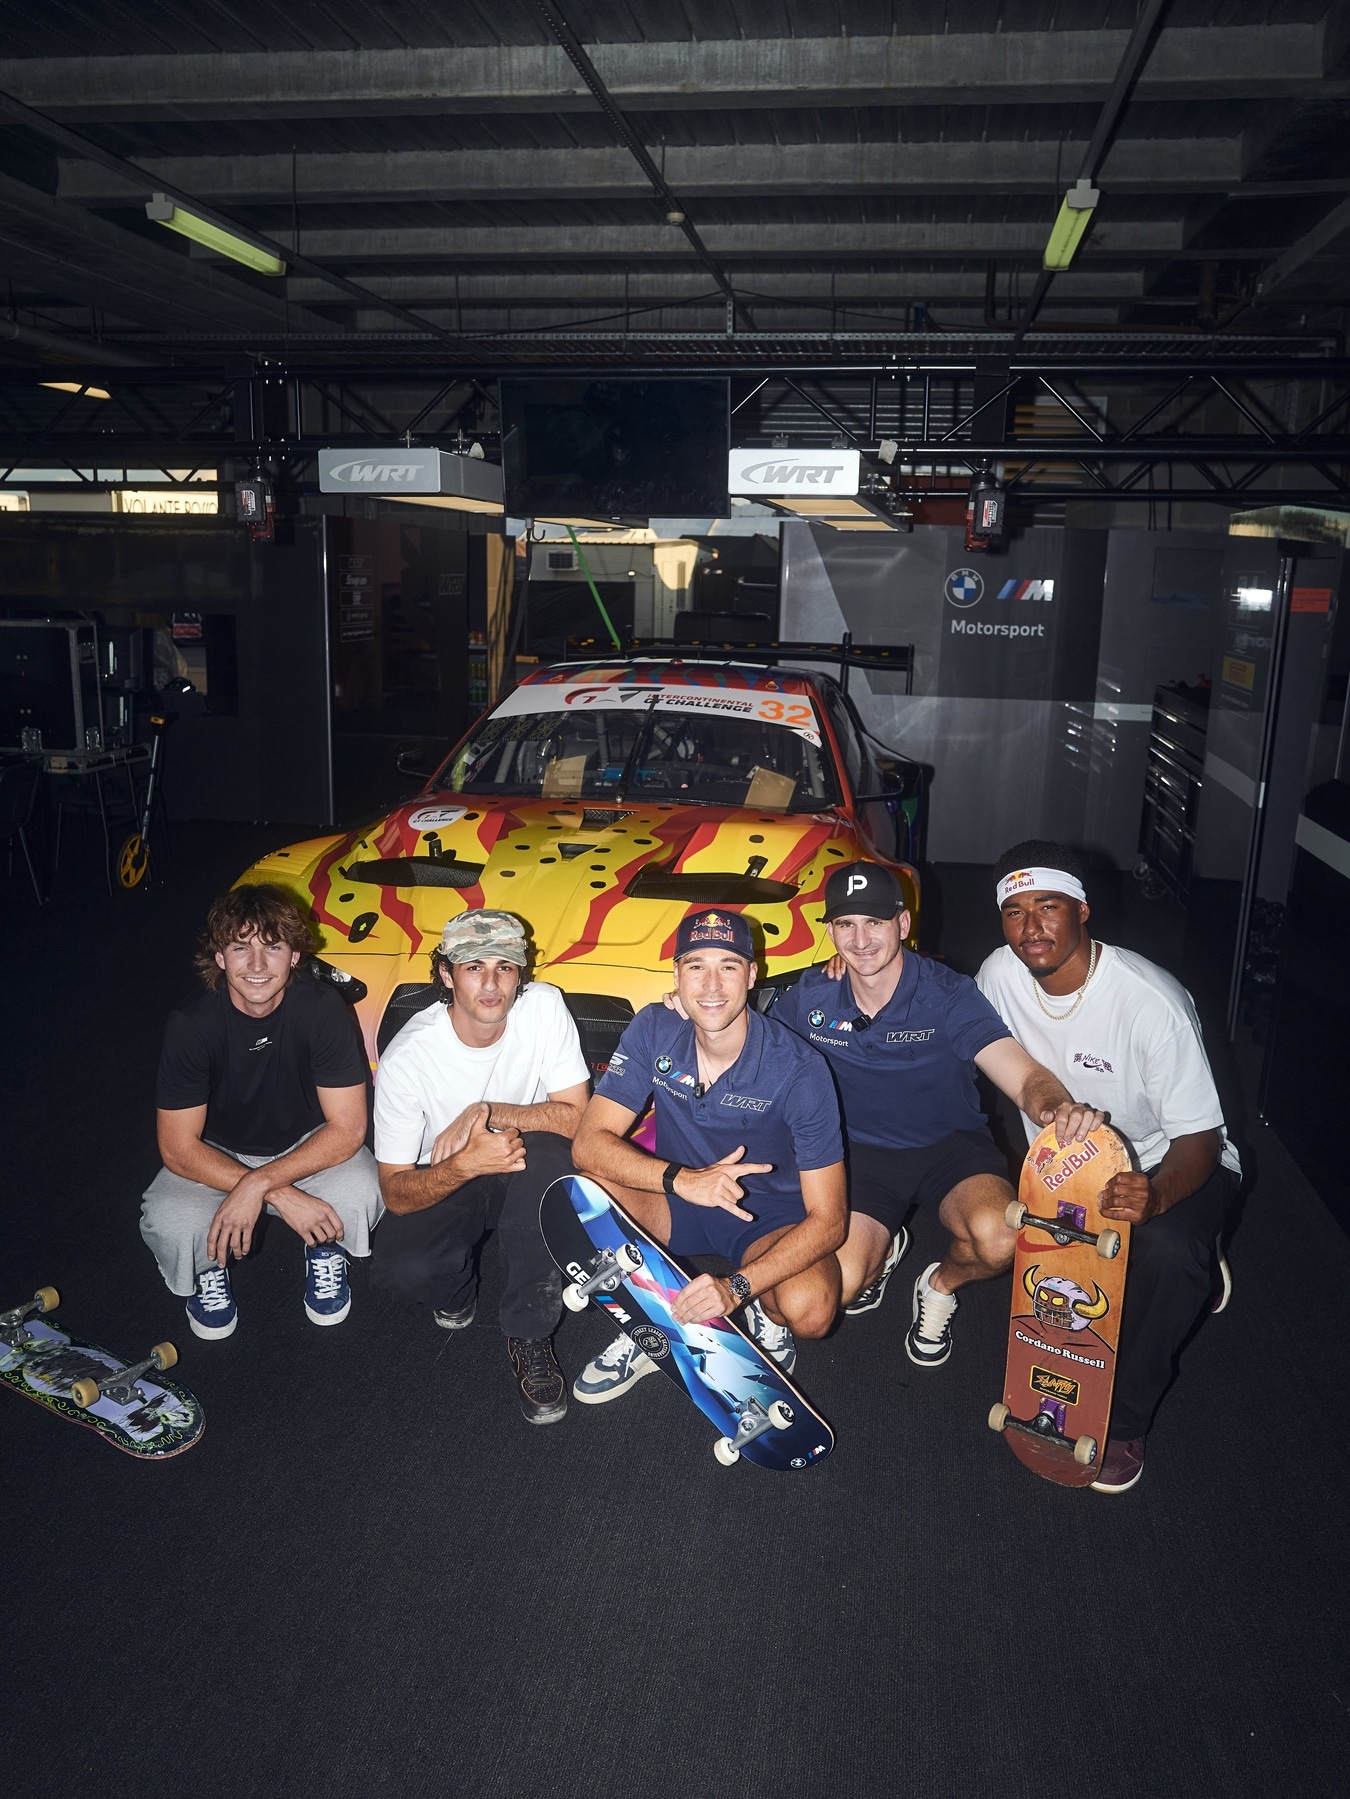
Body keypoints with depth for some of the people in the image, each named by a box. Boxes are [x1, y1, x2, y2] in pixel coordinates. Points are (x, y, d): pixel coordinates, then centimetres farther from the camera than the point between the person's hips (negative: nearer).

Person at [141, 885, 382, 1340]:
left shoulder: (322, 1008, -23)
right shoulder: (192, 1024, -22)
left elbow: (347, 1128, -21)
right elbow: (178, 1148, -20)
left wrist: (257, 1185, -32)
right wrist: (281, 1196, -31)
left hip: (308, 1145, 0)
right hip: (217, 1156, 0)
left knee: (358, 1192, -31)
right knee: (169, 1224, -30)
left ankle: (326, 1252, 6)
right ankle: (209, 1269, 8)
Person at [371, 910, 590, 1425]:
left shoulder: (543, 1007, -19)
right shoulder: (406, 1058, -23)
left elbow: (574, 1116, -17)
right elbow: (395, 1192, -18)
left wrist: (485, 1113, -29)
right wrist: (464, 1164, -38)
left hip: (525, 1176, 1)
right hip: (442, 1183, -1)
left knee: (547, 1152, -34)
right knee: (400, 1268, -30)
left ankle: (529, 1333, -17)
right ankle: (457, 1287, 10)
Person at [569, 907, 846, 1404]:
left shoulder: (799, 1070, -23)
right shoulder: (653, 1032, -14)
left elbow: (827, 1219, -22)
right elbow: (589, 1143, -19)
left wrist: (737, 1287, -36)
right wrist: (681, 1178, -37)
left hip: (770, 1221, -3)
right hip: (677, 1212, 3)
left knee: (808, 1308, -34)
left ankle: (764, 1312, 4)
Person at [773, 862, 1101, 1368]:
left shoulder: (948, 994, -17)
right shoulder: (810, 998, -10)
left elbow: (1023, 1074, -28)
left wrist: (1059, 1108, -53)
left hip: (950, 1143, -1)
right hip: (862, 1152, 1)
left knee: (1000, 1238, -32)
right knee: (840, 1284, -24)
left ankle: (941, 1286, 6)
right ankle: (882, 1250, 16)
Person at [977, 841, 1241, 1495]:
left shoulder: (1149, 1001, -29)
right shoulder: (1001, 974, -14)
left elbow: (1199, 1138, -26)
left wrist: (1156, 1195, -45)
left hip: (1168, 1163, -5)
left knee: (1165, 1249, -35)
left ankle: (1125, 1421, -11)